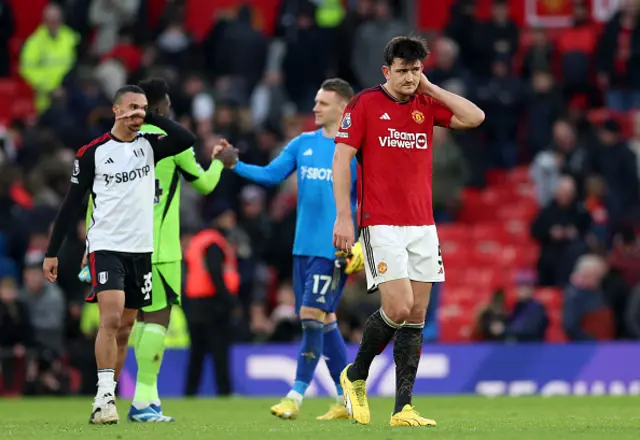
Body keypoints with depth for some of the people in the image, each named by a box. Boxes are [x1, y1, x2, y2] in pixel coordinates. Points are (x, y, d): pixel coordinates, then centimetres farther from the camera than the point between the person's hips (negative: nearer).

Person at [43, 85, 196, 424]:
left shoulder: (149, 145, 6)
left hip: (141, 249, 4)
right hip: (106, 246, -4)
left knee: (124, 328, 8)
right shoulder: (93, 152, -4)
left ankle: (107, 397, 16)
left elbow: (186, 140, -11)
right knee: (111, 319, -19)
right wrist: (52, 252, 0)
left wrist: (150, 117, -11)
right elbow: (71, 204, 0)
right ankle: (104, 397, -21)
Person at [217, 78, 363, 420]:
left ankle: (295, 398, -9)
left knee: (312, 317, -13)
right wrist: (234, 165, -5)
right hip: (304, 246, 6)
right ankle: (347, 400, 16)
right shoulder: (303, 144, 12)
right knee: (324, 321, 8)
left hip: (334, 248, -6)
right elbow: (271, 175, 8)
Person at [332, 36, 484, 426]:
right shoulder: (365, 104, -3)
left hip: (423, 226, 5)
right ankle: (355, 376, 9)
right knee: (399, 309, -15)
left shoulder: (427, 105, 10)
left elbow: (475, 118, -1)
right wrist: (343, 216, -12)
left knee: (417, 315, 1)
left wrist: (431, 88, -1)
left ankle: (404, 408, 3)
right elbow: (341, 159, -5)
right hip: (381, 226, -5)